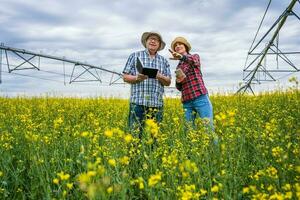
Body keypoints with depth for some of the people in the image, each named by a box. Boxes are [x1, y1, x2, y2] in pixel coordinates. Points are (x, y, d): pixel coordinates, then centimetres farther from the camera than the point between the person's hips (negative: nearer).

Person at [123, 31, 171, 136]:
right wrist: (138, 78, -14)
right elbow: (125, 77, 5)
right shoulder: (135, 56, 9)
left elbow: (168, 82, 11)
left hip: (157, 104, 3)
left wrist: (159, 76, -10)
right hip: (138, 102, -3)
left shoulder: (164, 61, 16)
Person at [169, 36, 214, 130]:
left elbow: (193, 60, -19)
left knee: (208, 128, -9)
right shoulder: (178, 67, 21)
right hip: (186, 102, 5)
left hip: (200, 98, -5)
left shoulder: (195, 56, 8)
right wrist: (178, 81, -3)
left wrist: (181, 57, -40)